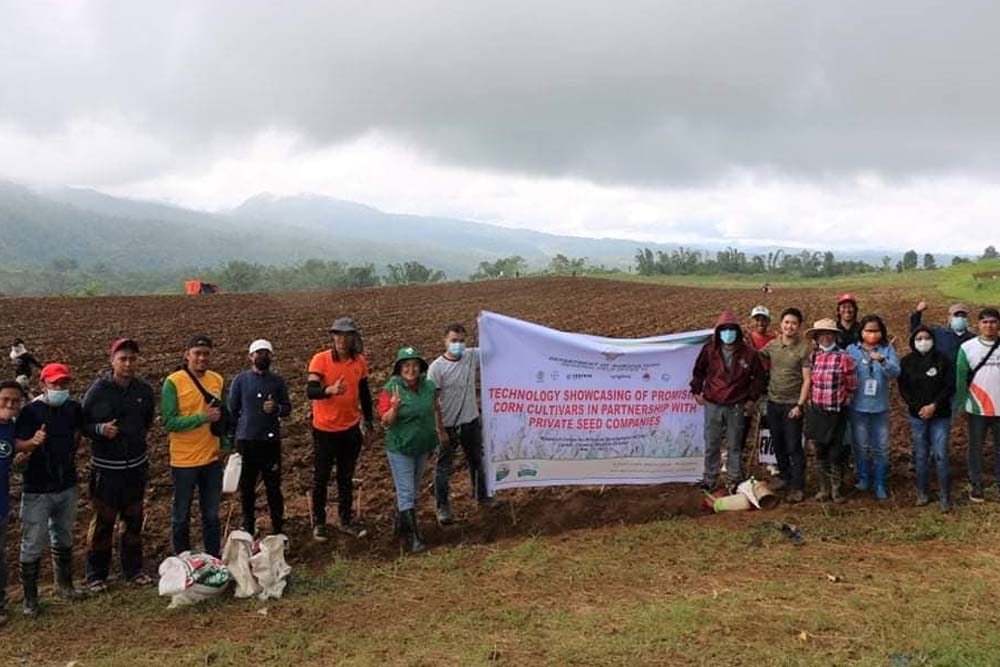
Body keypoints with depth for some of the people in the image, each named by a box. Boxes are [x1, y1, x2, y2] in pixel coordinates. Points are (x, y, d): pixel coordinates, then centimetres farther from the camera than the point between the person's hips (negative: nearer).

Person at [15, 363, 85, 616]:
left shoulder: (74, 409, -1)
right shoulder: (30, 411, -13)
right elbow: (18, 446, -17)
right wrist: (33, 442, -36)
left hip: (67, 485, 5)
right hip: (37, 489, -4)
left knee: (63, 538, 20)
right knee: (33, 544, 1)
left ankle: (64, 584, 37)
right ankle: (30, 597, 13)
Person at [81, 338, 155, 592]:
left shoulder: (144, 389, 0)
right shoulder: (98, 390, -11)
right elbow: (83, 424, -5)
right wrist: (100, 429, -22)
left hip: (137, 465, 4)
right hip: (106, 467, -4)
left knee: (134, 519, 13)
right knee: (103, 521, 2)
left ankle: (133, 570, 26)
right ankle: (96, 575, 16)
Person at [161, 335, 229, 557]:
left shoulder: (218, 380, 3)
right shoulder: (173, 382, -12)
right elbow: (169, 423, -18)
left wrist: (224, 443, 4)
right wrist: (203, 417, -24)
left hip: (212, 459, 4)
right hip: (184, 461, -4)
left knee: (212, 515, 15)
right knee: (181, 516, 10)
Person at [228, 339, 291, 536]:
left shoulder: (278, 381, 5)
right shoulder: (240, 380, 2)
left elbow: (287, 408, 6)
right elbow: (232, 411, 6)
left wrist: (276, 409, -16)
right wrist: (232, 437, 5)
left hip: (271, 440, 0)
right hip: (246, 441, 0)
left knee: (273, 487, 3)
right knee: (246, 487, 8)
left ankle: (278, 529, 13)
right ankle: (248, 527, 22)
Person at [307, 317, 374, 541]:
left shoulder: (360, 362, 0)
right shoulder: (320, 360, -13)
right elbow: (310, 391, -24)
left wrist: (369, 422, 14)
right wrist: (331, 390, -43)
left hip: (350, 429, 3)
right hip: (325, 429, -3)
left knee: (346, 478, 14)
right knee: (321, 478, 8)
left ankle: (346, 521, 26)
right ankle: (319, 523, 22)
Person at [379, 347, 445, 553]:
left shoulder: (429, 386, -4)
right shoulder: (391, 389, -17)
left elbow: (435, 409, 14)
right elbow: (385, 422, -17)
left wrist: (440, 429, 21)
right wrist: (394, 408, -35)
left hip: (423, 446, 6)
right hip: (400, 449, -5)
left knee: (413, 490, 19)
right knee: (406, 493, -3)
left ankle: (401, 527, 37)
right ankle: (413, 537, 5)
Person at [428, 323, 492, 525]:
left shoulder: (471, 356, -5)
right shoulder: (437, 367, -18)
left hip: (471, 422, 5)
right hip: (448, 425, -5)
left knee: (477, 461, 22)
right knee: (443, 467, 7)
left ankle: (482, 496, 41)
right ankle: (443, 507, 21)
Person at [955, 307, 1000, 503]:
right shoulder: (967, 347, -4)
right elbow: (960, 378, -2)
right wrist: (958, 405, -4)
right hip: (977, 408, -1)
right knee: (976, 447, 10)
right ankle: (976, 484, 22)